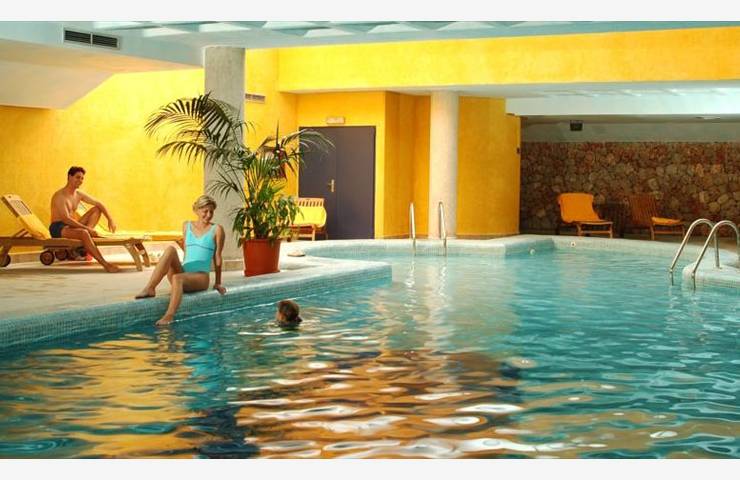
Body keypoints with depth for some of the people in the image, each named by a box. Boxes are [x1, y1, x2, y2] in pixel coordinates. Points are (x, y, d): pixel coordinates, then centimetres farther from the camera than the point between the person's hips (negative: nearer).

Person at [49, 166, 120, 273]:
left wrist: (110, 219, 0)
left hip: (71, 226, 9)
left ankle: (84, 248, -14)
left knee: (96, 209, 3)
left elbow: (99, 204, 15)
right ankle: (105, 264, -44)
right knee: (83, 232, -38)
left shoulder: (79, 194, 9)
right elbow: (66, 219, -26)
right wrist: (87, 229, -28)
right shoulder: (60, 196, -17)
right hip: (58, 228, -9)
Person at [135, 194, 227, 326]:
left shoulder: (217, 229, 3)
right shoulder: (187, 226, 16)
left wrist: (218, 283, 10)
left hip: (201, 276, -4)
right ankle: (149, 288, -35)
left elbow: (217, 257, 6)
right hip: (183, 272, 4)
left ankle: (169, 316, -56)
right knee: (170, 249, -25)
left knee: (177, 278, -37)